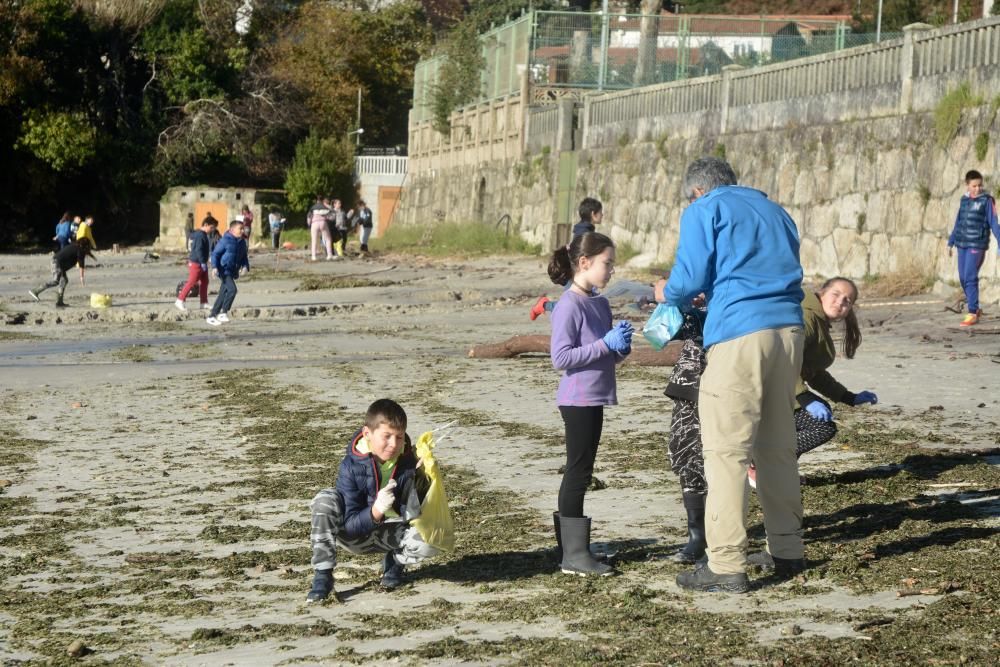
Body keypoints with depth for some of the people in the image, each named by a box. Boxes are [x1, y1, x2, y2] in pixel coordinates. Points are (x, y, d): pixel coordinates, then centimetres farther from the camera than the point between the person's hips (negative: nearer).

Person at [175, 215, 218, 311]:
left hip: (201, 263, 10)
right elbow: (198, 250, -25)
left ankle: (204, 303, 17)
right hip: (196, 263, -10)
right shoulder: (200, 236, -19)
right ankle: (180, 301, -3)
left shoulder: (204, 235, 13)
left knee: (204, 282, 12)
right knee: (191, 282, -8)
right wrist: (203, 262, -25)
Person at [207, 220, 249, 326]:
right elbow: (215, 254, -10)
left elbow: (244, 257, 19)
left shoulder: (242, 242, 10)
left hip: (233, 272, 8)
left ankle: (211, 316, 19)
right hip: (224, 271, -8)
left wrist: (245, 266, -2)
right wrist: (214, 266, -25)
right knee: (232, 289, -22)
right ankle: (224, 312, -12)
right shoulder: (225, 240, -11)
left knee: (223, 294, 10)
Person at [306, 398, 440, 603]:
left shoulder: (409, 463, -14)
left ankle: (395, 560, 6)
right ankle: (322, 576, -22)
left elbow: (412, 515, -13)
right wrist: (375, 512, -43)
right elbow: (350, 525, -23)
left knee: (430, 543, -30)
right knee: (325, 499, -30)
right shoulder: (351, 465, -21)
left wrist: (418, 485, -31)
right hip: (355, 534, -1)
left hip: (391, 535, 1)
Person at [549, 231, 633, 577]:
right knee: (578, 472, -6)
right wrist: (606, 344, -23)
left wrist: (621, 346, -1)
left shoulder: (600, 304, 13)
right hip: (577, 400, -9)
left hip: (595, 399, 9)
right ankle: (573, 554, -3)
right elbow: (560, 357, -22)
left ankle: (575, 548, 19)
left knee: (580, 473, 13)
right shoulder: (569, 306, -15)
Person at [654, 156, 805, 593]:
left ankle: (727, 565, -7)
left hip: (739, 334, -7)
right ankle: (788, 551, 23)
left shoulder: (703, 211, 5)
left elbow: (690, 278, -3)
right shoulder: (774, 211, 25)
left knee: (726, 450, -5)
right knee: (778, 446, 17)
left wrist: (667, 294, 19)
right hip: (788, 328, 7)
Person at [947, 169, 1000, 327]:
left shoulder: (987, 200, -5)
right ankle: (975, 309, 21)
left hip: (977, 245, -6)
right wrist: (950, 243, 20)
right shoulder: (964, 200, 10)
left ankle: (972, 313, -8)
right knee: (963, 278, 7)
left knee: (970, 278, -12)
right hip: (962, 244, 6)